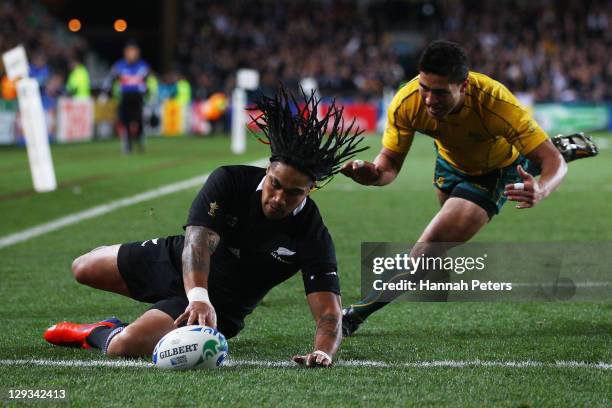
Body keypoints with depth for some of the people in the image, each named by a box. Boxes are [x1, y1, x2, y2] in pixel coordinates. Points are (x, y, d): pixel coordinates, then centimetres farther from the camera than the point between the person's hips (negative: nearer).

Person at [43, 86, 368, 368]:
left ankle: (97, 334, 11)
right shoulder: (229, 181, -24)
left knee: (123, 346, -26)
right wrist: (197, 297, -58)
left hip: (220, 304, -3)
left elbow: (328, 309, -31)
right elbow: (198, 240, -38)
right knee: (83, 269, 19)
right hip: (177, 261, 3)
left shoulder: (313, 238, -26)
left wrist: (323, 351, -55)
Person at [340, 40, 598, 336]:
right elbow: (390, 162, -25)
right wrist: (373, 174, -50)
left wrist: (540, 190, -65)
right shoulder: (406, 103, -36)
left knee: (434, 243, -24)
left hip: (497, 171, -5)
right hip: (451, 160, 5)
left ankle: (358, 314, -7)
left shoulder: (496, 104, -44)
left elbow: (553, 161, -42)